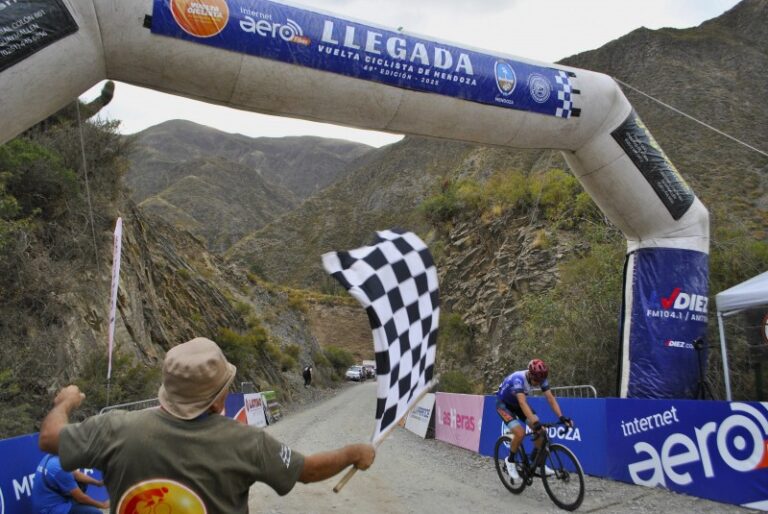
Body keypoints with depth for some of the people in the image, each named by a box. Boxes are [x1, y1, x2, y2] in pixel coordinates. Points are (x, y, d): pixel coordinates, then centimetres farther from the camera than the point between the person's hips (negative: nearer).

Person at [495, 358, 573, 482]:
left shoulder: (540, 378, -19)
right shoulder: (518, 379, -39)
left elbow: (550, 398, -21)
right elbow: (522, 403, -48)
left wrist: (561, 417, -35)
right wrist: (535, 422, -59)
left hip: (517, 403, 6)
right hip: (504, 404, -6)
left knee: (540, 430, -10)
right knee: (520, 432, -25)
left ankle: (535, 461, 11)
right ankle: (510, 461, 0)